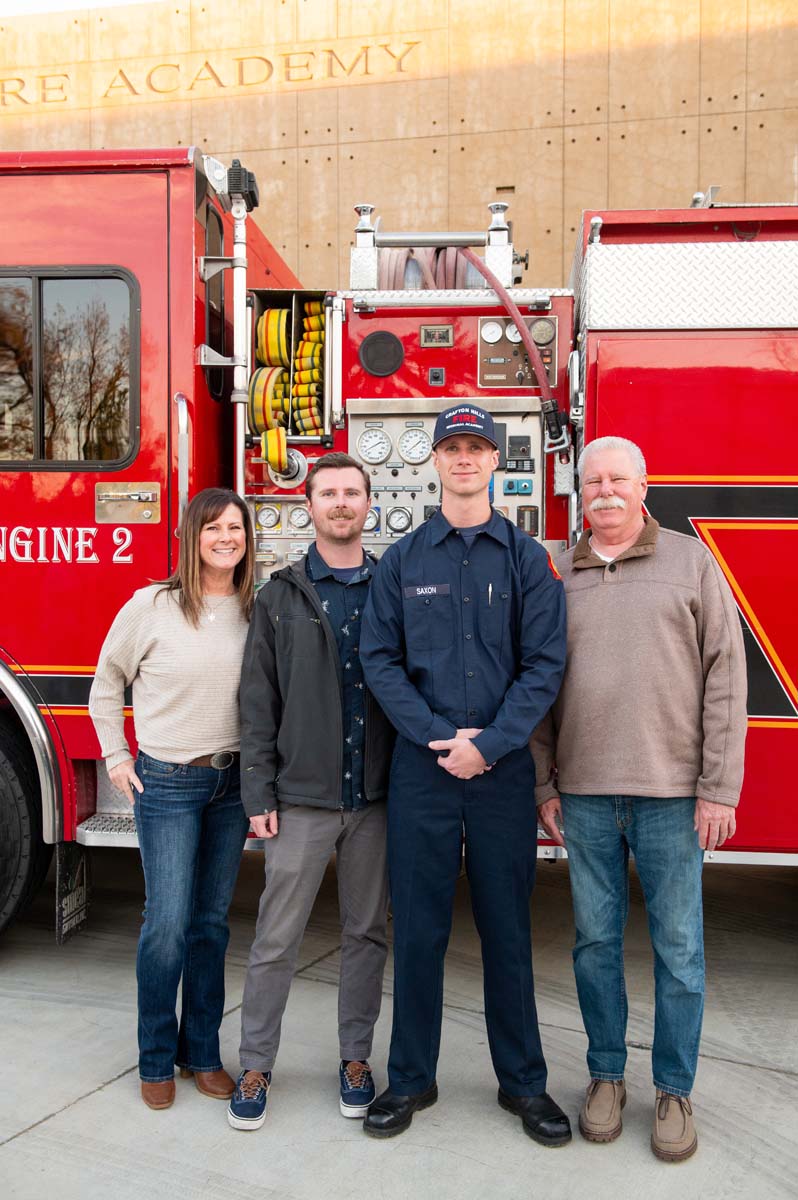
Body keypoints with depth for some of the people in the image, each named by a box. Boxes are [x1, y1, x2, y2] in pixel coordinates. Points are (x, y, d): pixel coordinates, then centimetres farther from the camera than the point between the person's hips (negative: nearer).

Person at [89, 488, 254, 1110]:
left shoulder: (256, 611, 2)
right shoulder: (151, 606, -7)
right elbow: (108, 682, 5)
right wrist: (116, 757, 2)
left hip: (233, 782, 3)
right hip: (167, 783, -3)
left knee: (213, 922, 11)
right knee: (167, 924, -1)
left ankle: (202, 1051, 26)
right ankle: (156, 1059, 18)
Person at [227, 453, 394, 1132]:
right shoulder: (282, 596, 3)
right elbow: (259, 701, 1)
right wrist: (259, 793, -5)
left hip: (375, 796, 1)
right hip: (302, 796, -1)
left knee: (367, 934, 12)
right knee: (277, 937, 6)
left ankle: (356, 1057, 29)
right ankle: (257, 1066, 23)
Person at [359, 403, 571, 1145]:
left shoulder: (526, 558, 4)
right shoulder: (402, 560, 6)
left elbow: (544, 664, -3)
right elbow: (379, 660, 0)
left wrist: (489, 744, -13)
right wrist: (437, 735, -12)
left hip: (502, 768, 0)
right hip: (421, 766, 0)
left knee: (507, 926, 9)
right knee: (418, 926, 8)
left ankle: (523, 1082, 25)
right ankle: (411, 1078, 24)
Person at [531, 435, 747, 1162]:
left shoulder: (691, 563, 1)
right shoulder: (556, 576, 7)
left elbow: (725, 678, -3)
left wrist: (718, 788, -8)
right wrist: (543, 785, 5)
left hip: (671, 795, -2)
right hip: (584, 796, 2)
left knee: (678, 948, 7)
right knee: (596, 941, 12)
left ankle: (675, 1092, 24)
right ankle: (606, 1076, 29)